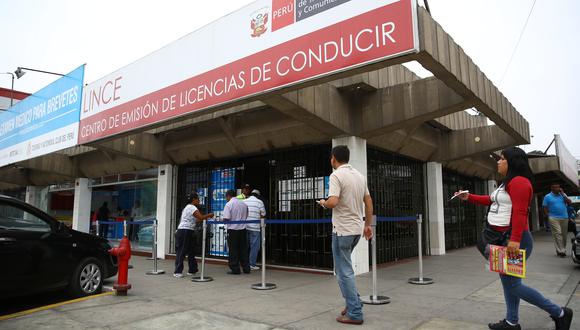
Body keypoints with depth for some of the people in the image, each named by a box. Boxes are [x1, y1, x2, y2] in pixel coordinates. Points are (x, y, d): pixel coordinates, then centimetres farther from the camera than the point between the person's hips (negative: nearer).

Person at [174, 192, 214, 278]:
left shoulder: (188, 207, 21)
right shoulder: (192, 207, -10)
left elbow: (196, 220, 18)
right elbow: (201, 217, -20)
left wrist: (206, 217, 14)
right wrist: (209, 215, -4)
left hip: (187, 233, 10)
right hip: (185, 232, -10)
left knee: (191, 251, 13)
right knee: (181, 252, -5)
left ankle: (192, 270, 19)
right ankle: (177, 272, -1)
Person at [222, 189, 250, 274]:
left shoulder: (228, 204, -10)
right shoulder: (244, 204, 8)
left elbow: (226, 218, -17)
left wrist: (222, 219, 4)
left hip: (233, 229, -5)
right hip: (242, 229, 5)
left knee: (233, 249, 3)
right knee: (243, 249, 12)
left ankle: (235, 269, 7)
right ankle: (246, 268, 16)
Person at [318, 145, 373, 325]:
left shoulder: (336, 175, -14)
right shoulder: (360, 175, 10)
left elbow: (333, 202, -26)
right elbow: (368, 202, 13)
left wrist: (323, 203, -4)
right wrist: (368, 225, 20)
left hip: (343, 229, -8)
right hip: (357, 229, 8)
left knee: (344, 271, 1)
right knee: (344, 267, 22)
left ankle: (354, 313, 6)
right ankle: (354, 303, 25)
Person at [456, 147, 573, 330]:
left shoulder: (519, 181, -16)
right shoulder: (507, 183, 16)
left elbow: (520, 212, -24)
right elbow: (491, 200, 27)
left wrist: (515, 240, -30)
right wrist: (469, 197, 23)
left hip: (513, 240, -10)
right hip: (502, 239, 10)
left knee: (513, 284, -5)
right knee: (506, 280, 14)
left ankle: (559, 313, 10)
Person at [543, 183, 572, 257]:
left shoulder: (562, 195, 13)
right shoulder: (547, 197, 3)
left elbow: (569, 202, -1)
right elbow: (545, 208, 2)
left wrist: (562, 193, -4)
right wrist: (548, 217, -6)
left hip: (564, 218, 4)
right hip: (554, 218, -4)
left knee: (564, 235, 6)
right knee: (557, 234, -11)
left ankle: (562, 249, 18)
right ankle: (560, 251, -12)